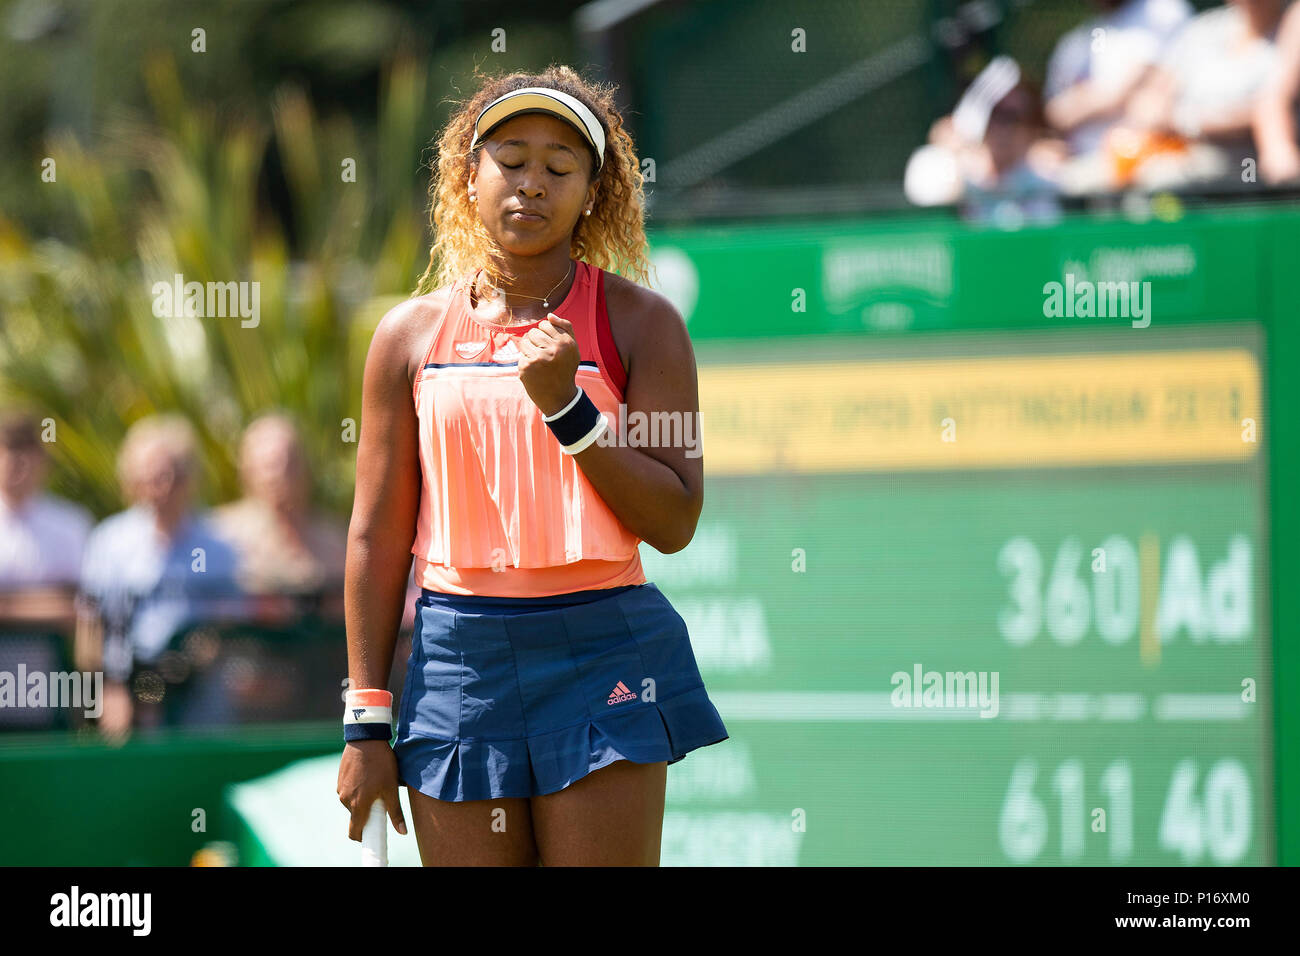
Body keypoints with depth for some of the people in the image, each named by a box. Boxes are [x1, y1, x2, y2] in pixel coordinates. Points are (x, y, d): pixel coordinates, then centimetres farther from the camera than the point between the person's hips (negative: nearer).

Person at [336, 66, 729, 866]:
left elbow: (674, 522, -4)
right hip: (456, 654, 2)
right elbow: (378, 536, 8)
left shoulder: (641, 323, 2)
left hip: (603, 661, -2)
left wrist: (566, 407, -14)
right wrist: (367, 721, 4)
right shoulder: (412, 334, 7)